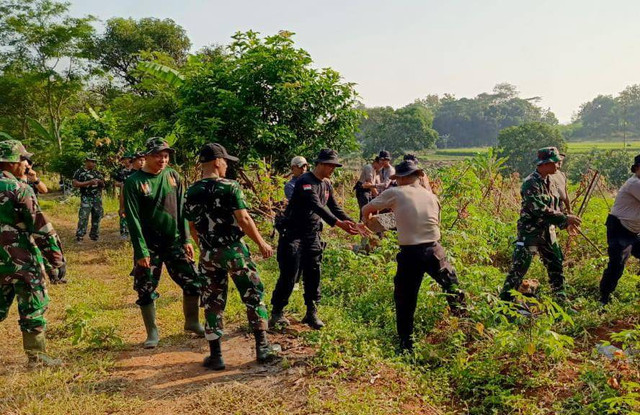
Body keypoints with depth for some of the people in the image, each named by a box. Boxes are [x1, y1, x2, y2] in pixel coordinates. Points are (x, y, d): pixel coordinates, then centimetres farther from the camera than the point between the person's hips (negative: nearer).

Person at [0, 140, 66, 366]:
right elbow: (41, 227, -16)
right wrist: (56, 256, -9)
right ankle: (37, 357, 9)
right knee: (33, 308, 3)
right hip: (21, 261, -7)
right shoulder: (19, 189, -15)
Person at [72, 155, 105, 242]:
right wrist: (89, 182, -16)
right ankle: (79, 236, -4)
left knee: (97, 217, 7)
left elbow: (103, 186, 19)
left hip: (97, 198, 5)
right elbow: (75, 184, -10)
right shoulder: (79, 172, 0)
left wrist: (101, 182, -6)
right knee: (83, 217, -10)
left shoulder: (97, 173, 14)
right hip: (86, 198, -5)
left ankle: (94, 235, 18)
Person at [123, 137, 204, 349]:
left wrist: (187, 240, 2)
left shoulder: (173, 176, 2)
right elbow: (133, 219, -11)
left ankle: (192, 322, 26)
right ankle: (152, 332, 23)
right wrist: (141, 251, -14)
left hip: (174, 242, 4)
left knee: (193, 283, 4)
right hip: (149, 246, -3)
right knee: (146, 290, 4)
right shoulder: (134, 182, -10)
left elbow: (182, 210, 6)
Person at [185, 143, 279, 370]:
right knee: (254, 296, 10)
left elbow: (192, 227, 11)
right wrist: (262, 243, -5)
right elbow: (244, 219, -16)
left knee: (213, 303, 11)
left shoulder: (191, 193, 3)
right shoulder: (229, 187, -12)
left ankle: (215, 355, 15)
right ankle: (263, 347, 12)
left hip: (208, 255, 4)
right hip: (234, 250, -4)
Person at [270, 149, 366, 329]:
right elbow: (317, 206, -31)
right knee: (288, 275, -3)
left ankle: (311, 313, 16)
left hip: (312, 236, 7)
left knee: (313, 275, 6)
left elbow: (335, 208, 11)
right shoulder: (305, 181, -18)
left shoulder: (327, 184, 8)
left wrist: (353, 223, -3)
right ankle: (277, 313, 11)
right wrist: (339, 224, -41)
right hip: (293, 234, -7)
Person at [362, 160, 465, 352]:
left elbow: (366, 210, 12)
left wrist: (368, 218, 34)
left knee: (405, 300, 12)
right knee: (452, 287, 23)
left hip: (410, 253, -2)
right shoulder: (431, 196, 12)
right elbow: (436, 224, 16)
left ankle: (406, 344, 17)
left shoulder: (395, 193, 2)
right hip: (434, 250, 2)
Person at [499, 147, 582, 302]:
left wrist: (566, 222, 2)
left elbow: (555, 206, 17)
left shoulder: (549, 181, 10)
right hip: (530, 233, -9)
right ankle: (505, 300, 1)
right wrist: (565, 218, -21)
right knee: (519, 268, -6)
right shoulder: (531, 183, -18)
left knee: (556, 265, 17)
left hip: (547, 232, 9)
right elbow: (540, 210, -25)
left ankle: (560, 299, 31)